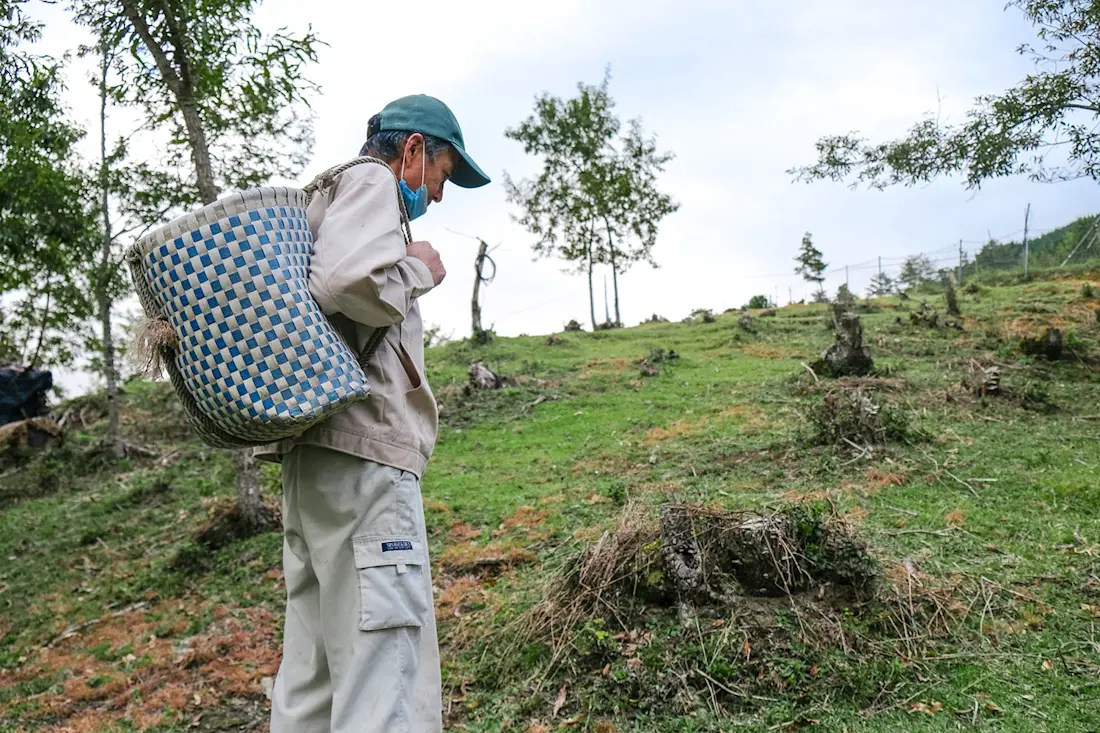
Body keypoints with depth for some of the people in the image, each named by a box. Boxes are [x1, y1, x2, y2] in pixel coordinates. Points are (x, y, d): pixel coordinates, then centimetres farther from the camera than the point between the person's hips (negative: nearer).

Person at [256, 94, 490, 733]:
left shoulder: (322, 196, 29)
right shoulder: (371, 182, -1)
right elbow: (350, 281, -21)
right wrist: (420, 271, -5)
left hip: (313, 453, 10)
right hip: (362, 449, -10)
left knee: (312, 679, 12)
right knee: (389, 680, -11)